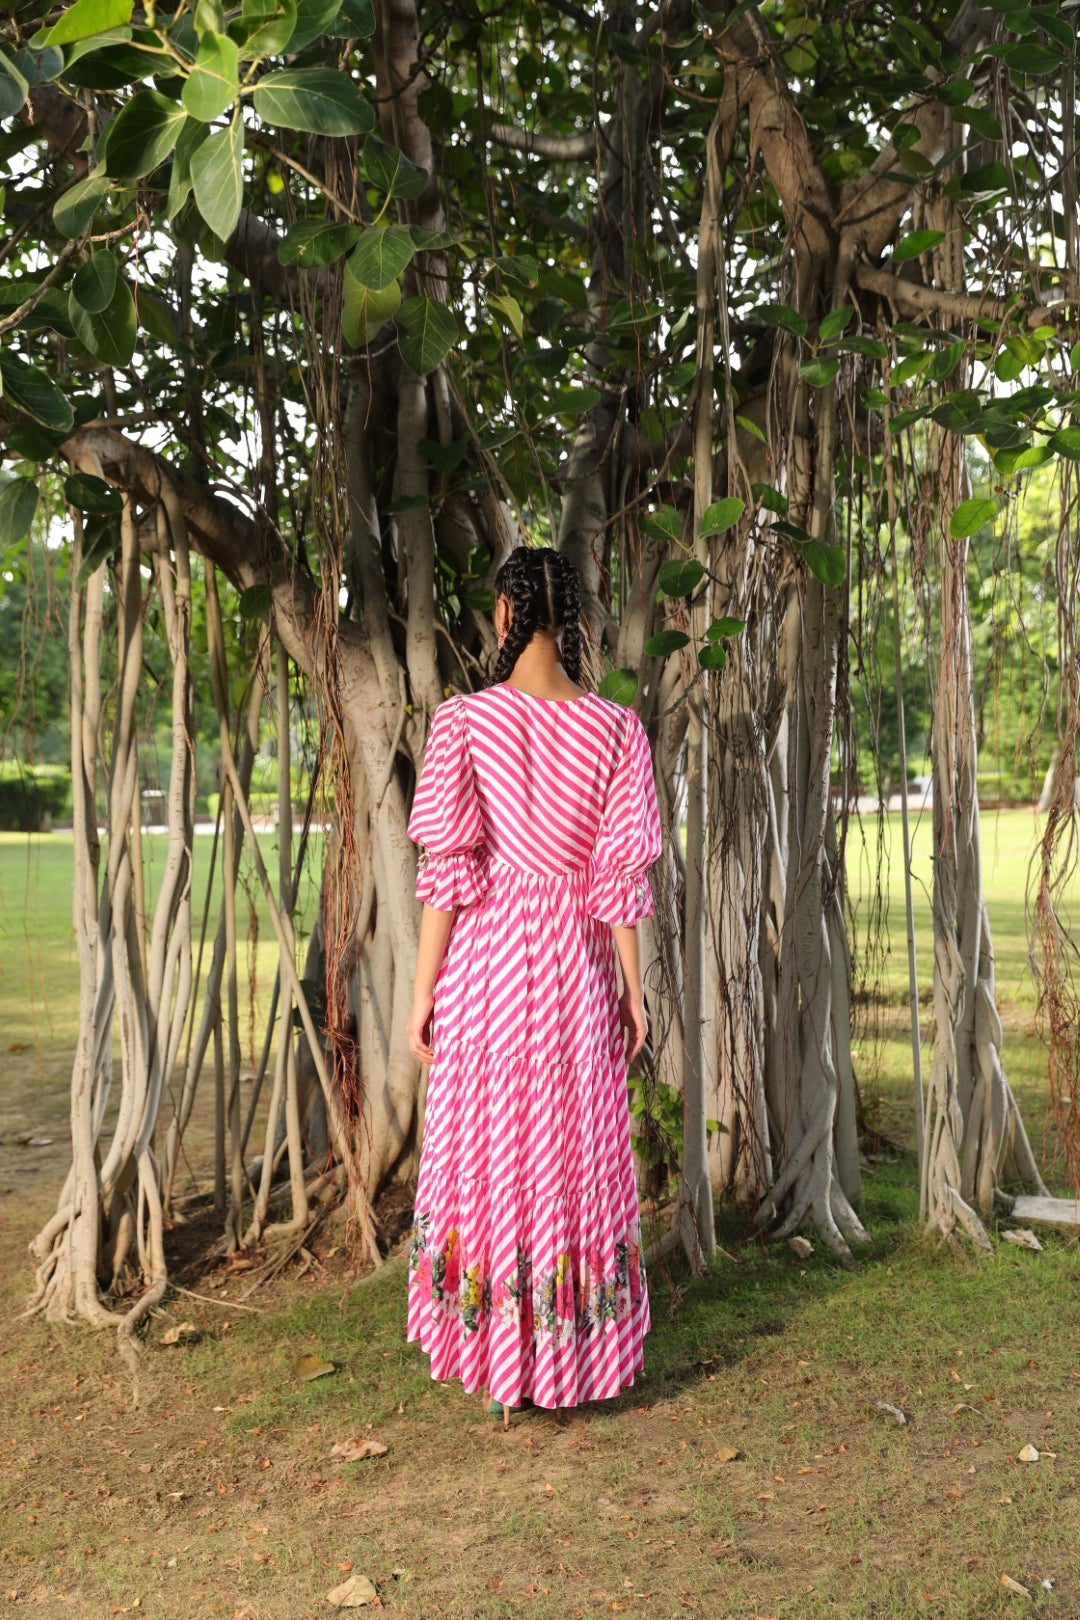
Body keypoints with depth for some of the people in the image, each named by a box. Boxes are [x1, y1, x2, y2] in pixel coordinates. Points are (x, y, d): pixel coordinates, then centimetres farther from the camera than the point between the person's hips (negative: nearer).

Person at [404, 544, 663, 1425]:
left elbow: (449, 870, -9)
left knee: (486, 1150, 10)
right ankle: (575, 1357, 24)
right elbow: (620, 874, -2)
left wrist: (423, 989, -3)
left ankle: (498, 1358, 20)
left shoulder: (464, 720, -8)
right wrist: (632, 985, 6)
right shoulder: (615, 727, -3)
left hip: (484, 958, -1)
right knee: (578, 1150, 13)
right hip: (576, 960, 2)